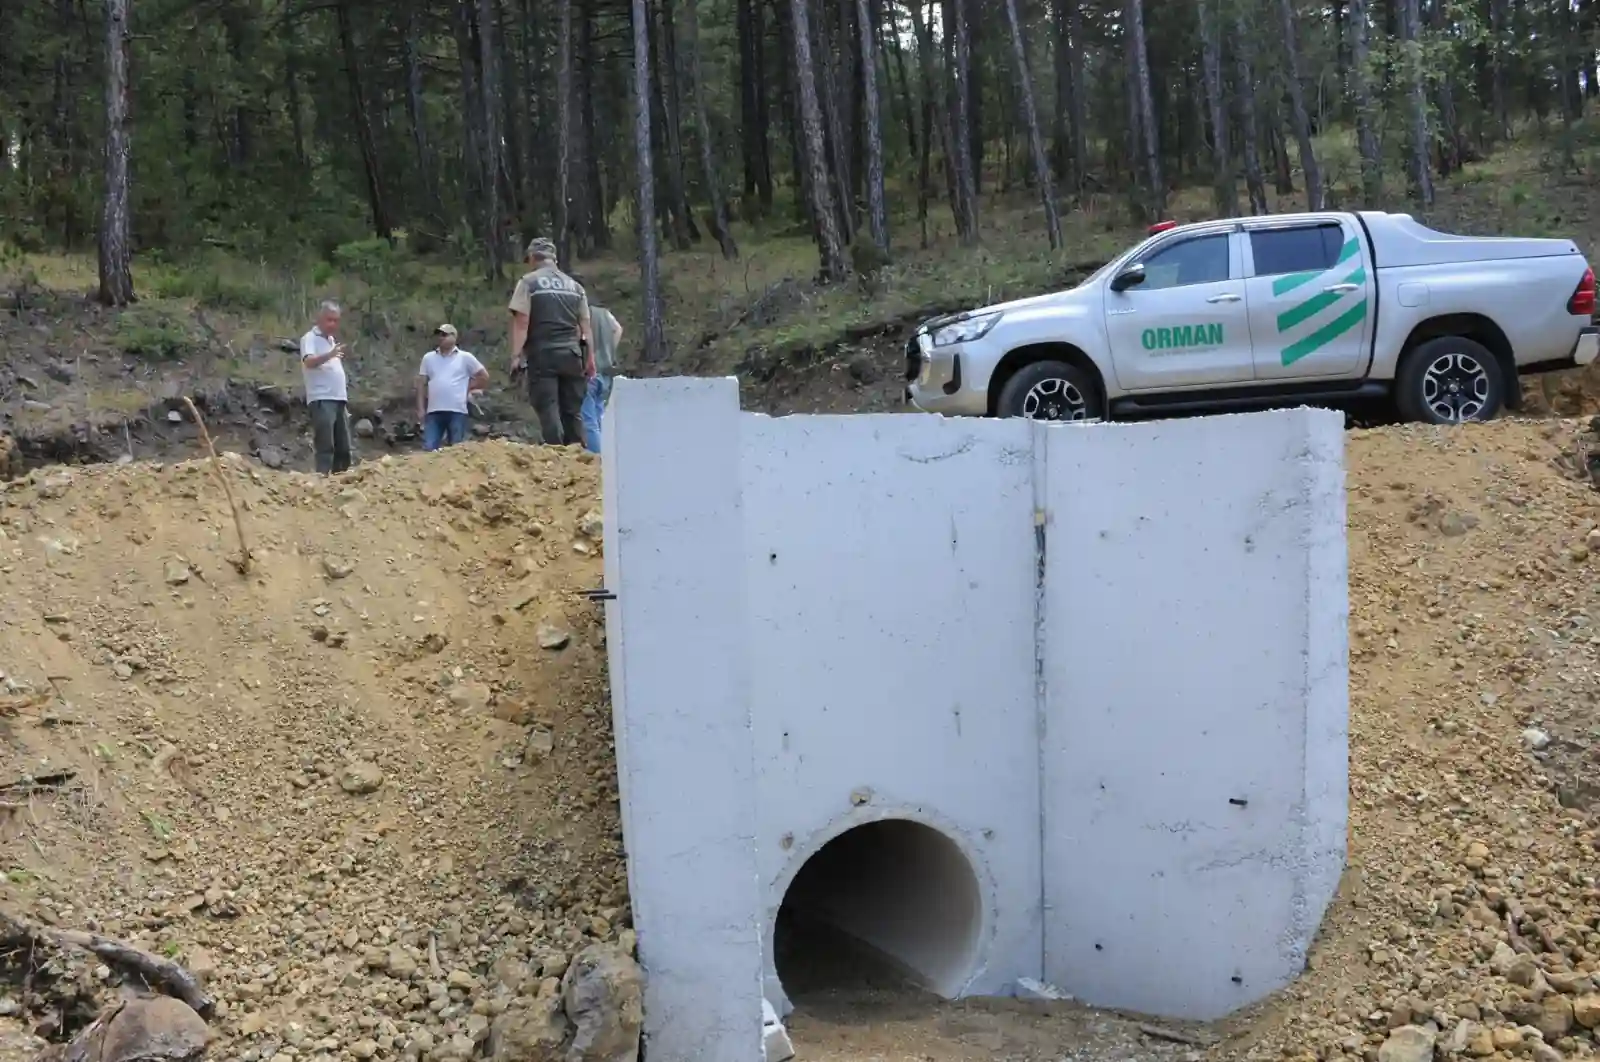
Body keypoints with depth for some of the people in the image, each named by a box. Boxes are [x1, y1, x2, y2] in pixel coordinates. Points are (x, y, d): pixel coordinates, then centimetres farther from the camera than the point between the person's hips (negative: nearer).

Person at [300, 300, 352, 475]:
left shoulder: (332, 340, 21)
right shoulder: (310, 338, -3)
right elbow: (309, 361, -22)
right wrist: (329, 355, -39)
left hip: (339, 399, 8)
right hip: (321, 400, -8)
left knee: (344, 448, 7)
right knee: (325, 446, -13)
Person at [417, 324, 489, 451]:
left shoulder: (465, 357, 5)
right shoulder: (428, 358, 12)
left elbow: (484, 377, 11)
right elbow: (421, 384, 12)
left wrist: (468, 387, 6)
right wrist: (420, 408, 5)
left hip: (457, 411, -2)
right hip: (433, 411, 2)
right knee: (429, 448, -4)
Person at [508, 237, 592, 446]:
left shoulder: (528, 282, 2)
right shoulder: (575, 286, 15)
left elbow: (521, 322, -6)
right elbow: (585, 325, 12)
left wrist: (516, 355, -7)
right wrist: (589, 358, 14)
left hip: (542, 353, -4)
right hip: (571, 354, 4)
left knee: (548, 408, -6)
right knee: (573, 409, 7)